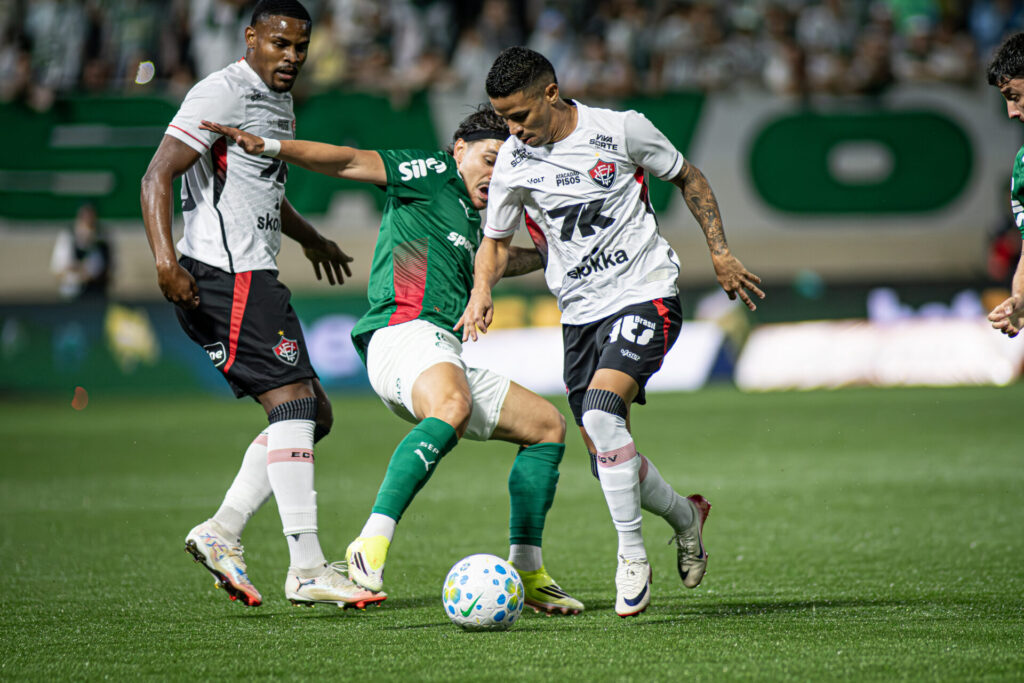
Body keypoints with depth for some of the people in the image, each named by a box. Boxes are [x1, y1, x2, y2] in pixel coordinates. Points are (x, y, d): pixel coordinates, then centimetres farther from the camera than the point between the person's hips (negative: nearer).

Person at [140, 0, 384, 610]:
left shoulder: (280, 102, 21)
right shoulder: (224, 93, -9)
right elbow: (158, 177, -17)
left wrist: (311, 239, 52)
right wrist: (166, 261, -29)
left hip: (256, 280, 10)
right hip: (228, 278, -10)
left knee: (313, 415, 9)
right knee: (293, 401, -16)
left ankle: (222, 533, 5)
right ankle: (306, 568, -20)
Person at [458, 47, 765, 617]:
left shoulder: (622, 130, -9)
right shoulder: (513, 163, 0)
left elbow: (688, 177, 7)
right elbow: (496, 241, 13)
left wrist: (721, 253, 2)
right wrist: (481, 292, -8)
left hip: (646, 296, -5)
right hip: (580, 313, 5)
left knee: (601, 409, -27)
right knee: (605, 453, 4)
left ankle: (632, 555, -16)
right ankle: (684, 515, 35)